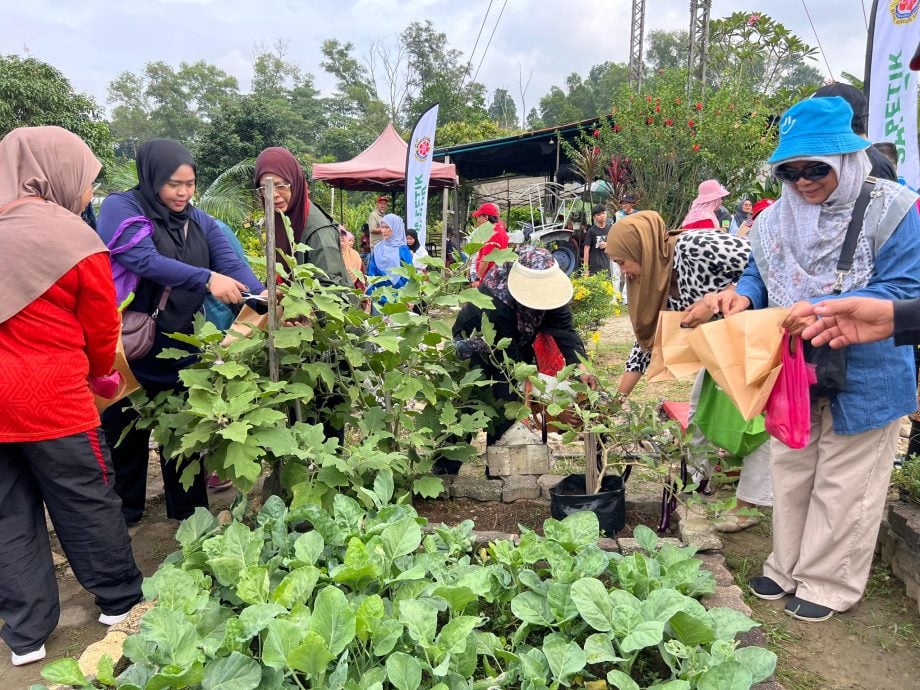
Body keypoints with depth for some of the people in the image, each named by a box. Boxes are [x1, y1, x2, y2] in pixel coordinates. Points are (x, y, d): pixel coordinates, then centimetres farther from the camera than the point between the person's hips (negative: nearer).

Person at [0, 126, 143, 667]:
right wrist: (99, 372, 17)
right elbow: (101, 333, -3)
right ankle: (120, 600, 29)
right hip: (50, 398, -6)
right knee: (89, 503, 11)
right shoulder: (76, 240, -12)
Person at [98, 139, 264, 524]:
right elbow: (144, 260, -25)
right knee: (124, 435, 11)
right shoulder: (121, 208, -10)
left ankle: (190, 513, 29)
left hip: (181, 347, 4)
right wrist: (206, 279, -36)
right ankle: (119, 516, 30)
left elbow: (233, 265, -7)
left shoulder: (200, 222, 6)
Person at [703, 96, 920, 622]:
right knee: (791, 473, 17)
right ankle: (789, 567, 36)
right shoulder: (776, 219, 2)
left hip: (863, 379, -5)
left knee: (844, 485, 9)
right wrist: (742, 296, -14)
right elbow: (760, 277, 11)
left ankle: (830, 582, 28)